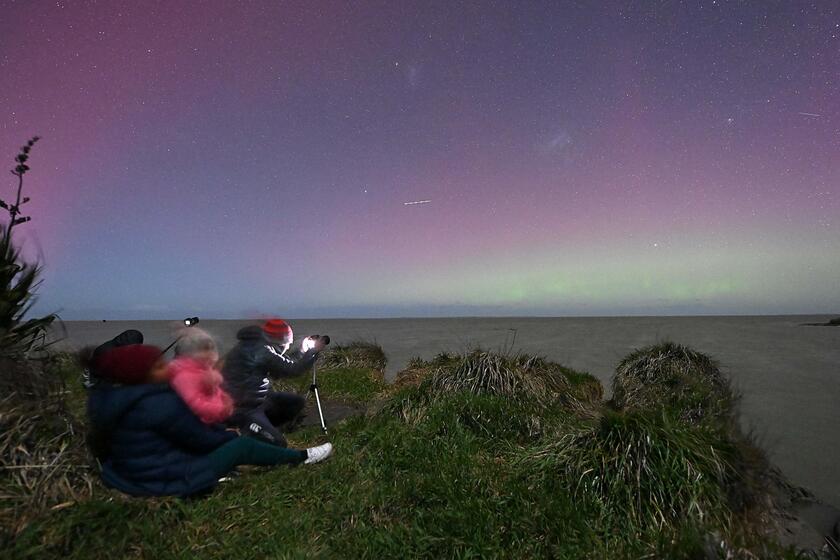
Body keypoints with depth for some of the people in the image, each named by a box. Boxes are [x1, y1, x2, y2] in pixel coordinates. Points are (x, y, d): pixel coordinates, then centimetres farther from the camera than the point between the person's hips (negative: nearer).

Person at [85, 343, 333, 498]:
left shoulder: (105, 397, 0)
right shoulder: (161, 404, -31)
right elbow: (202, 439, -18)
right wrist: (230, 436, 3)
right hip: (167, 480, -9)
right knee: (242, 446, -3)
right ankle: (300, 457, 13)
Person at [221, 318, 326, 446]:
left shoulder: (257, 345, 4)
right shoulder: (261, 351, -25)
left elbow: (278, 371, 14)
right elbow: (292, 369, -19)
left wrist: (303, 351, 11)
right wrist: (313, 350, -6)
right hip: (240, 408, -10)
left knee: (297, 402, 9)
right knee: (277, 443, -18)